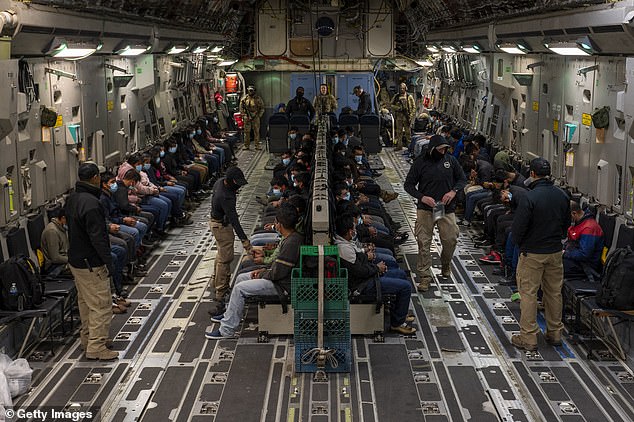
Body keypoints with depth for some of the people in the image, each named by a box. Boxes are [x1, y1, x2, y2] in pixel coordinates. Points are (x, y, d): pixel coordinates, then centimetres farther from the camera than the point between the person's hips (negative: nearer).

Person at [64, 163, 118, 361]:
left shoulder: (72, 199, 6)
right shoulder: (91, 204, -25)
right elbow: (98, 238, -26)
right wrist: (109, 262, -19)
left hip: (75, 260, 10)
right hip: (91, 264, -10)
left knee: (85, 301, 21)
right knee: (101, 305, -2)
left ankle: (87, 338, 34)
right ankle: (96, 347, 1)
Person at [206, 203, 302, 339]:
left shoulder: (291, 243, -28)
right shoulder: (291, 237, 5)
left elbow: (278, 273, -26)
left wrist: (262, 274, -9)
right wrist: (264, 270, 8)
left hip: (282, 286, -11)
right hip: (279, 278, 11)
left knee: (239, 289, -14)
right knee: (240, 278, 17)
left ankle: (227, 330, -7)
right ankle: (229, 315, 29)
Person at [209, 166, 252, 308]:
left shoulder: (220, 182, -8)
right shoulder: (226, 197, -36)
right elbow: (234, 220, -38)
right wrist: (244, 240, -38)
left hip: (216, 220, 10)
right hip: (222, 226, -10)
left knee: (222, 254, 26)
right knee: (225, 258, -5)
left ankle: (217, 280, 44)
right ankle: (221, 292, 0)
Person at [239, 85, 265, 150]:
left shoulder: (258, 98, 1)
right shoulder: (244, 98, 4)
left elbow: (262, 108, 7)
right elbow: (241, 108, 9)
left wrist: (259, 115, -2)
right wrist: (243, 115, 0)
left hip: (255, 117, -1)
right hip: (247, 117, 1)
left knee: (256, 132, 0)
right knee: (247, 132, 1)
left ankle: (257, 145, 5)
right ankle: (246, 145, 8)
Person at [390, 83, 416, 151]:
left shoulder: (409, 97, 2)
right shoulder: (396, 97, 9)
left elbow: (414, 107, 2)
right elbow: (392, 105, 10)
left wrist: (411, 116, -7)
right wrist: (398, 108, -9)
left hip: (406, 117, -3)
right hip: (398, 117, 3)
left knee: (408, 132, -1)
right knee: (399, 132, 4)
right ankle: (399, 145, 10)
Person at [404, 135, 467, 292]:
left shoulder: (450, 160, 3)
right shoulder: (420, 162, -4)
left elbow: (462, 179, 11)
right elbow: (408, 185, 0)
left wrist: (453, 191, -9)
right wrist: (422, 197, -16)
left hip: (447, 209, 2)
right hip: (425, 209, -2)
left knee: (451, 239, 2)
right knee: (424, 243, -4)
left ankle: (446, 264, 33)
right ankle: (424, 276, 4)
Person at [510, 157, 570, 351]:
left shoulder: (530, 197, -20)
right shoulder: (562, 196, 0)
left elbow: (518, 228, -17)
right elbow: (566, 224, 11)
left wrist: (519, 244, 3)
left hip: (532, 253, -6)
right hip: (555, 251, 6)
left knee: (528, 293, 2)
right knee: (554, 292, 15)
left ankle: (528, 337, 4)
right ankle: (555, 333, 26)